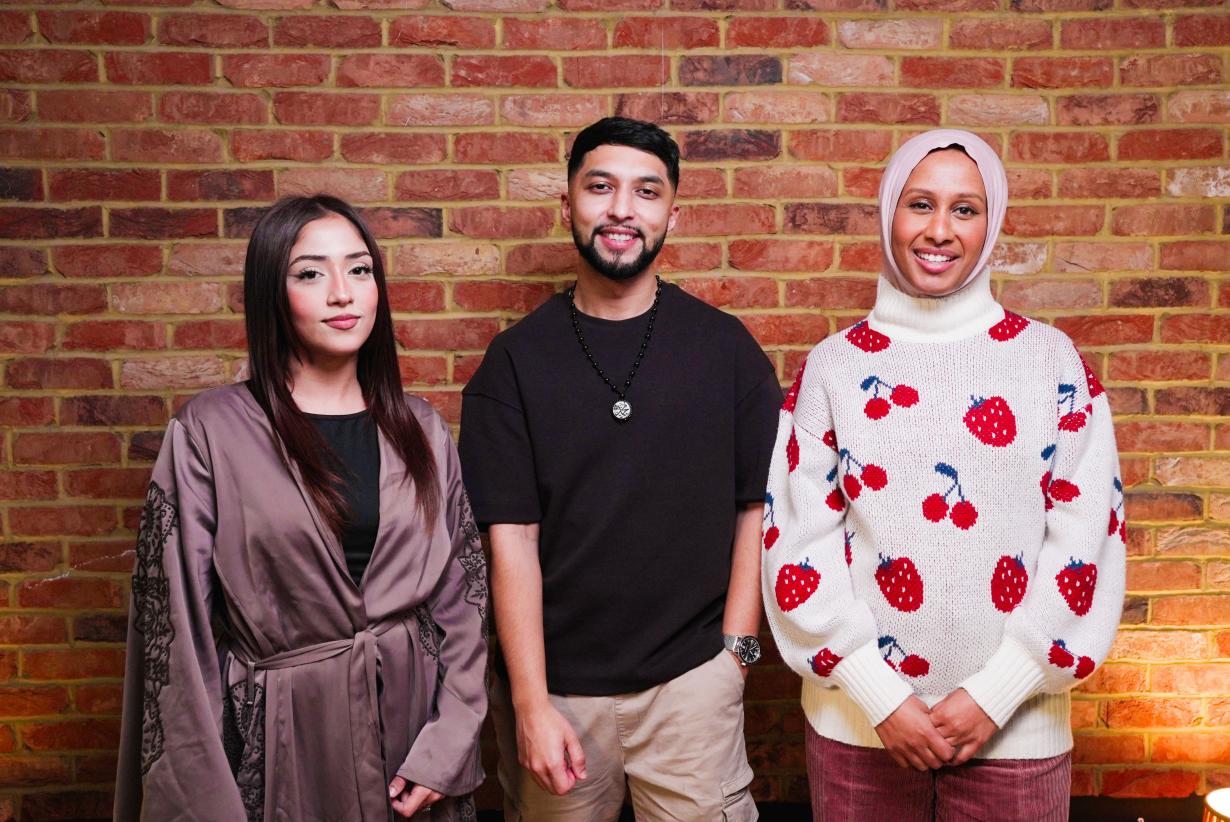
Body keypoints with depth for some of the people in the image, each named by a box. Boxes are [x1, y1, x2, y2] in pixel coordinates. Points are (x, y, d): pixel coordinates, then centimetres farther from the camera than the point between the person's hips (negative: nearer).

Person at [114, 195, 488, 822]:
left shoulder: (418, 430, 1)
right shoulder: (208, 432, -9)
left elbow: (463, 592, 2)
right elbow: (177, 622, -8)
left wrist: (447, 748, -6)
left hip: (412, 718, 3)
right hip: (281, 737, -3)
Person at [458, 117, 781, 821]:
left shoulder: (725, 347, -1)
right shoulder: (516, 360, -3)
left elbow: (756, 508, 2)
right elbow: (511, 539, -6)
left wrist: (736, 649, -4)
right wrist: (530, 704, -9)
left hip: (691, 679, 0)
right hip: (556, 682, 0)